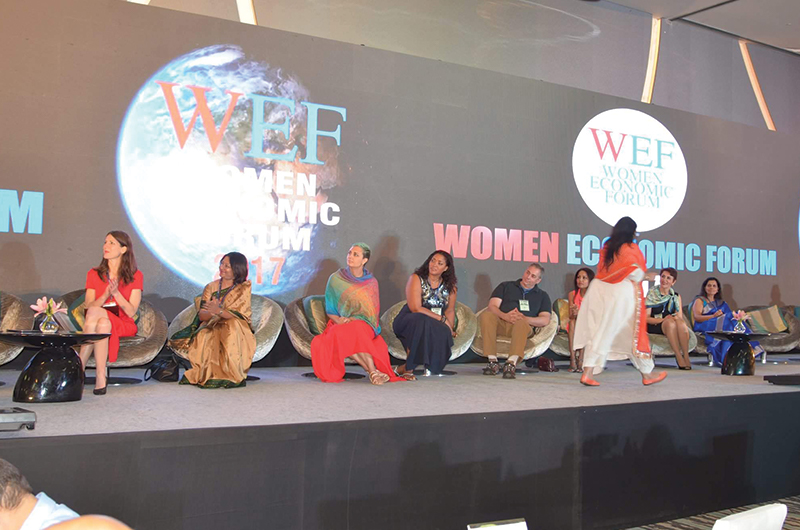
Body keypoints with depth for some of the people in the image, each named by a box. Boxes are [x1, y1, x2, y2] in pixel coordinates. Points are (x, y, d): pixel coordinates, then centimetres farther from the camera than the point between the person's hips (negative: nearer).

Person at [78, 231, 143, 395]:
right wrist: (105, 295, -18)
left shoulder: (135, 276, 3)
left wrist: (116, 293, -20)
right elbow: (88, 306, 0)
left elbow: (131, 312, -5)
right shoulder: (94, 274, 10)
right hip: (102, 322, 2)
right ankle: (101, 378, -38)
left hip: (124, 326, -2)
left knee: (94, 314, -32)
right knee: (102, 324, -36)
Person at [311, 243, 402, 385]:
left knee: (355, 329, -38)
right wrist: (339, 320, -14)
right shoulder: (336, 279, 8)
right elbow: (330, 310, 9)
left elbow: (373, 311, 3)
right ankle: (373, 371, -36)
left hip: (364, 325, -1)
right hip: (340, 324, 1)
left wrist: (351, 320, -13)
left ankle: (373, 372, -39)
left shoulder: (371, 282, 9)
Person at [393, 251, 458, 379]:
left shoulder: (450, 286, 7)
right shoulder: (416, 279, -9)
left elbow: (450, 310, 9)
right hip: (407, 322, -4)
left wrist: (450, 328, -10)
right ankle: (408, 368, -29)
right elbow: (416, 308, -18)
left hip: (435, 326, 4)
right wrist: (442, 319, -19)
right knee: (423, 321, -38)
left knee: (444, 333, -30)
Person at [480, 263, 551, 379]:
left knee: (521, 323, -38)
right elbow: (492, 306, 8)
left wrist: (524, 318, -12)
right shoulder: (506, 286, 24)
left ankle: (511, 363, -53)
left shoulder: (542, 296, 23)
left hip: (524, 325, -1)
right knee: (486, 315, -32)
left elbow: (545, 320, 6)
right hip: (501, 323, 1)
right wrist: (505, 316, -14)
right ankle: (492, 362, -37)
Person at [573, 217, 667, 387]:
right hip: (624, 292, -5)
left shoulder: (606, 247, 9)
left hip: (600, 289, 5)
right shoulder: (632, 248, -8)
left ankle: (588, 373, -7)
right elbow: (636, 273, -13)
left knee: (599, 333, 4)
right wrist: (645, 277, 9)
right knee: (634, 334, 7)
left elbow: (602, 269, 10)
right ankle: (647, 374, 22)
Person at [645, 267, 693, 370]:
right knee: (670, 322, -35)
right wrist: (662, 320, -20)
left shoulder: (676, 297, 15)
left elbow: (680, 317, 8)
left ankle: (686, 357, -36)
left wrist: (677, 318, -16)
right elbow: (646, 318, -4)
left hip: (673, 326, 3)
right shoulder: (651, 295, 4)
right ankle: (679, 358, -38)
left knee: (680, 322, -32)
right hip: (654, 327, -3)